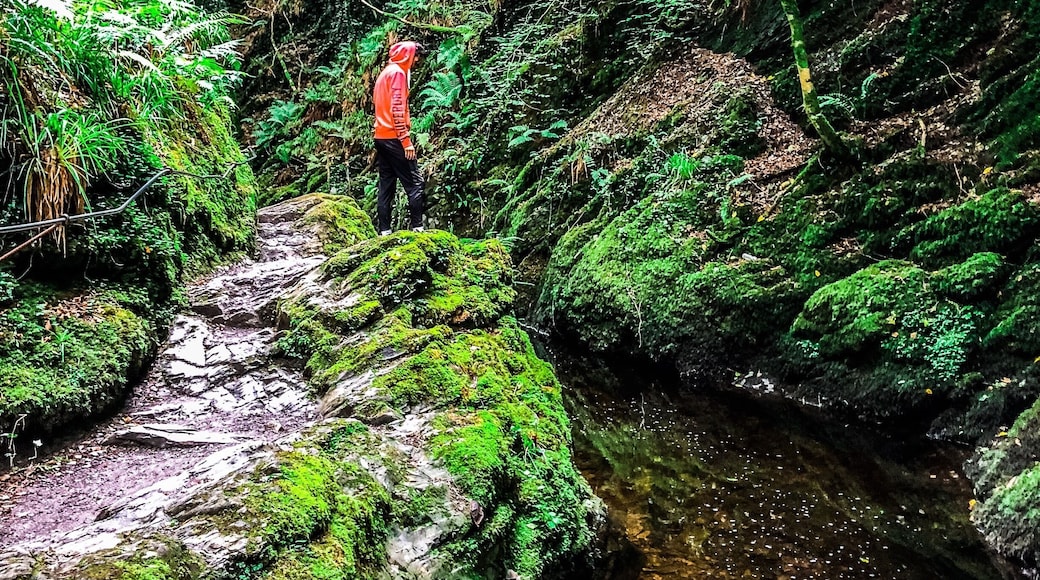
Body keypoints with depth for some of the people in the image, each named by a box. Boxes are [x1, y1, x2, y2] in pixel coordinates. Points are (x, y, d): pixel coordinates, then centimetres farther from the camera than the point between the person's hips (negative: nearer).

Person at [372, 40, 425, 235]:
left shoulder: (385, 72, 21)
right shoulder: (398, 72, -8)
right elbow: (397, 109, -17)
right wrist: (406, 140, -18)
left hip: (381, 136, 9)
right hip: (394, 138, -9)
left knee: (386, 185, 6)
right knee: (414, 183, -7)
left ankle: (384, 231, 4)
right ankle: (417, 227, -11)